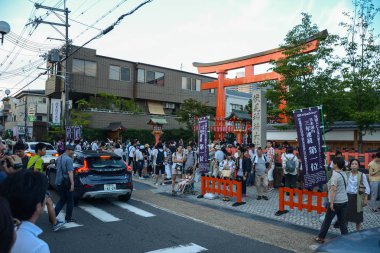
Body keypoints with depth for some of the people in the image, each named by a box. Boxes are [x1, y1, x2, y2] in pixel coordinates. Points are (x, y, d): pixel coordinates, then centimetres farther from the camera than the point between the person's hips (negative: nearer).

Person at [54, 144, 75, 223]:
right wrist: (72, 184, -25)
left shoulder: (58, 158, 10)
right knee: (70, 201, 7)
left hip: (58, 182, 8)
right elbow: (70, 172, -23)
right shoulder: (68, 159, -16)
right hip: (66, 182, -8)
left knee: (62, 200, 17)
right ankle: (68, 218, 15)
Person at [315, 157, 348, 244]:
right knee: (342, 222, 13)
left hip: (336, 202, -8)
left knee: (327, 220, 5)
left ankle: (320, 237, 17)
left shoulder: (335, 175, -18)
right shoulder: (344, 174, 8)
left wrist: (331, 203, -21)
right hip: (344, 200, 8)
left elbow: (333, 189, -23)